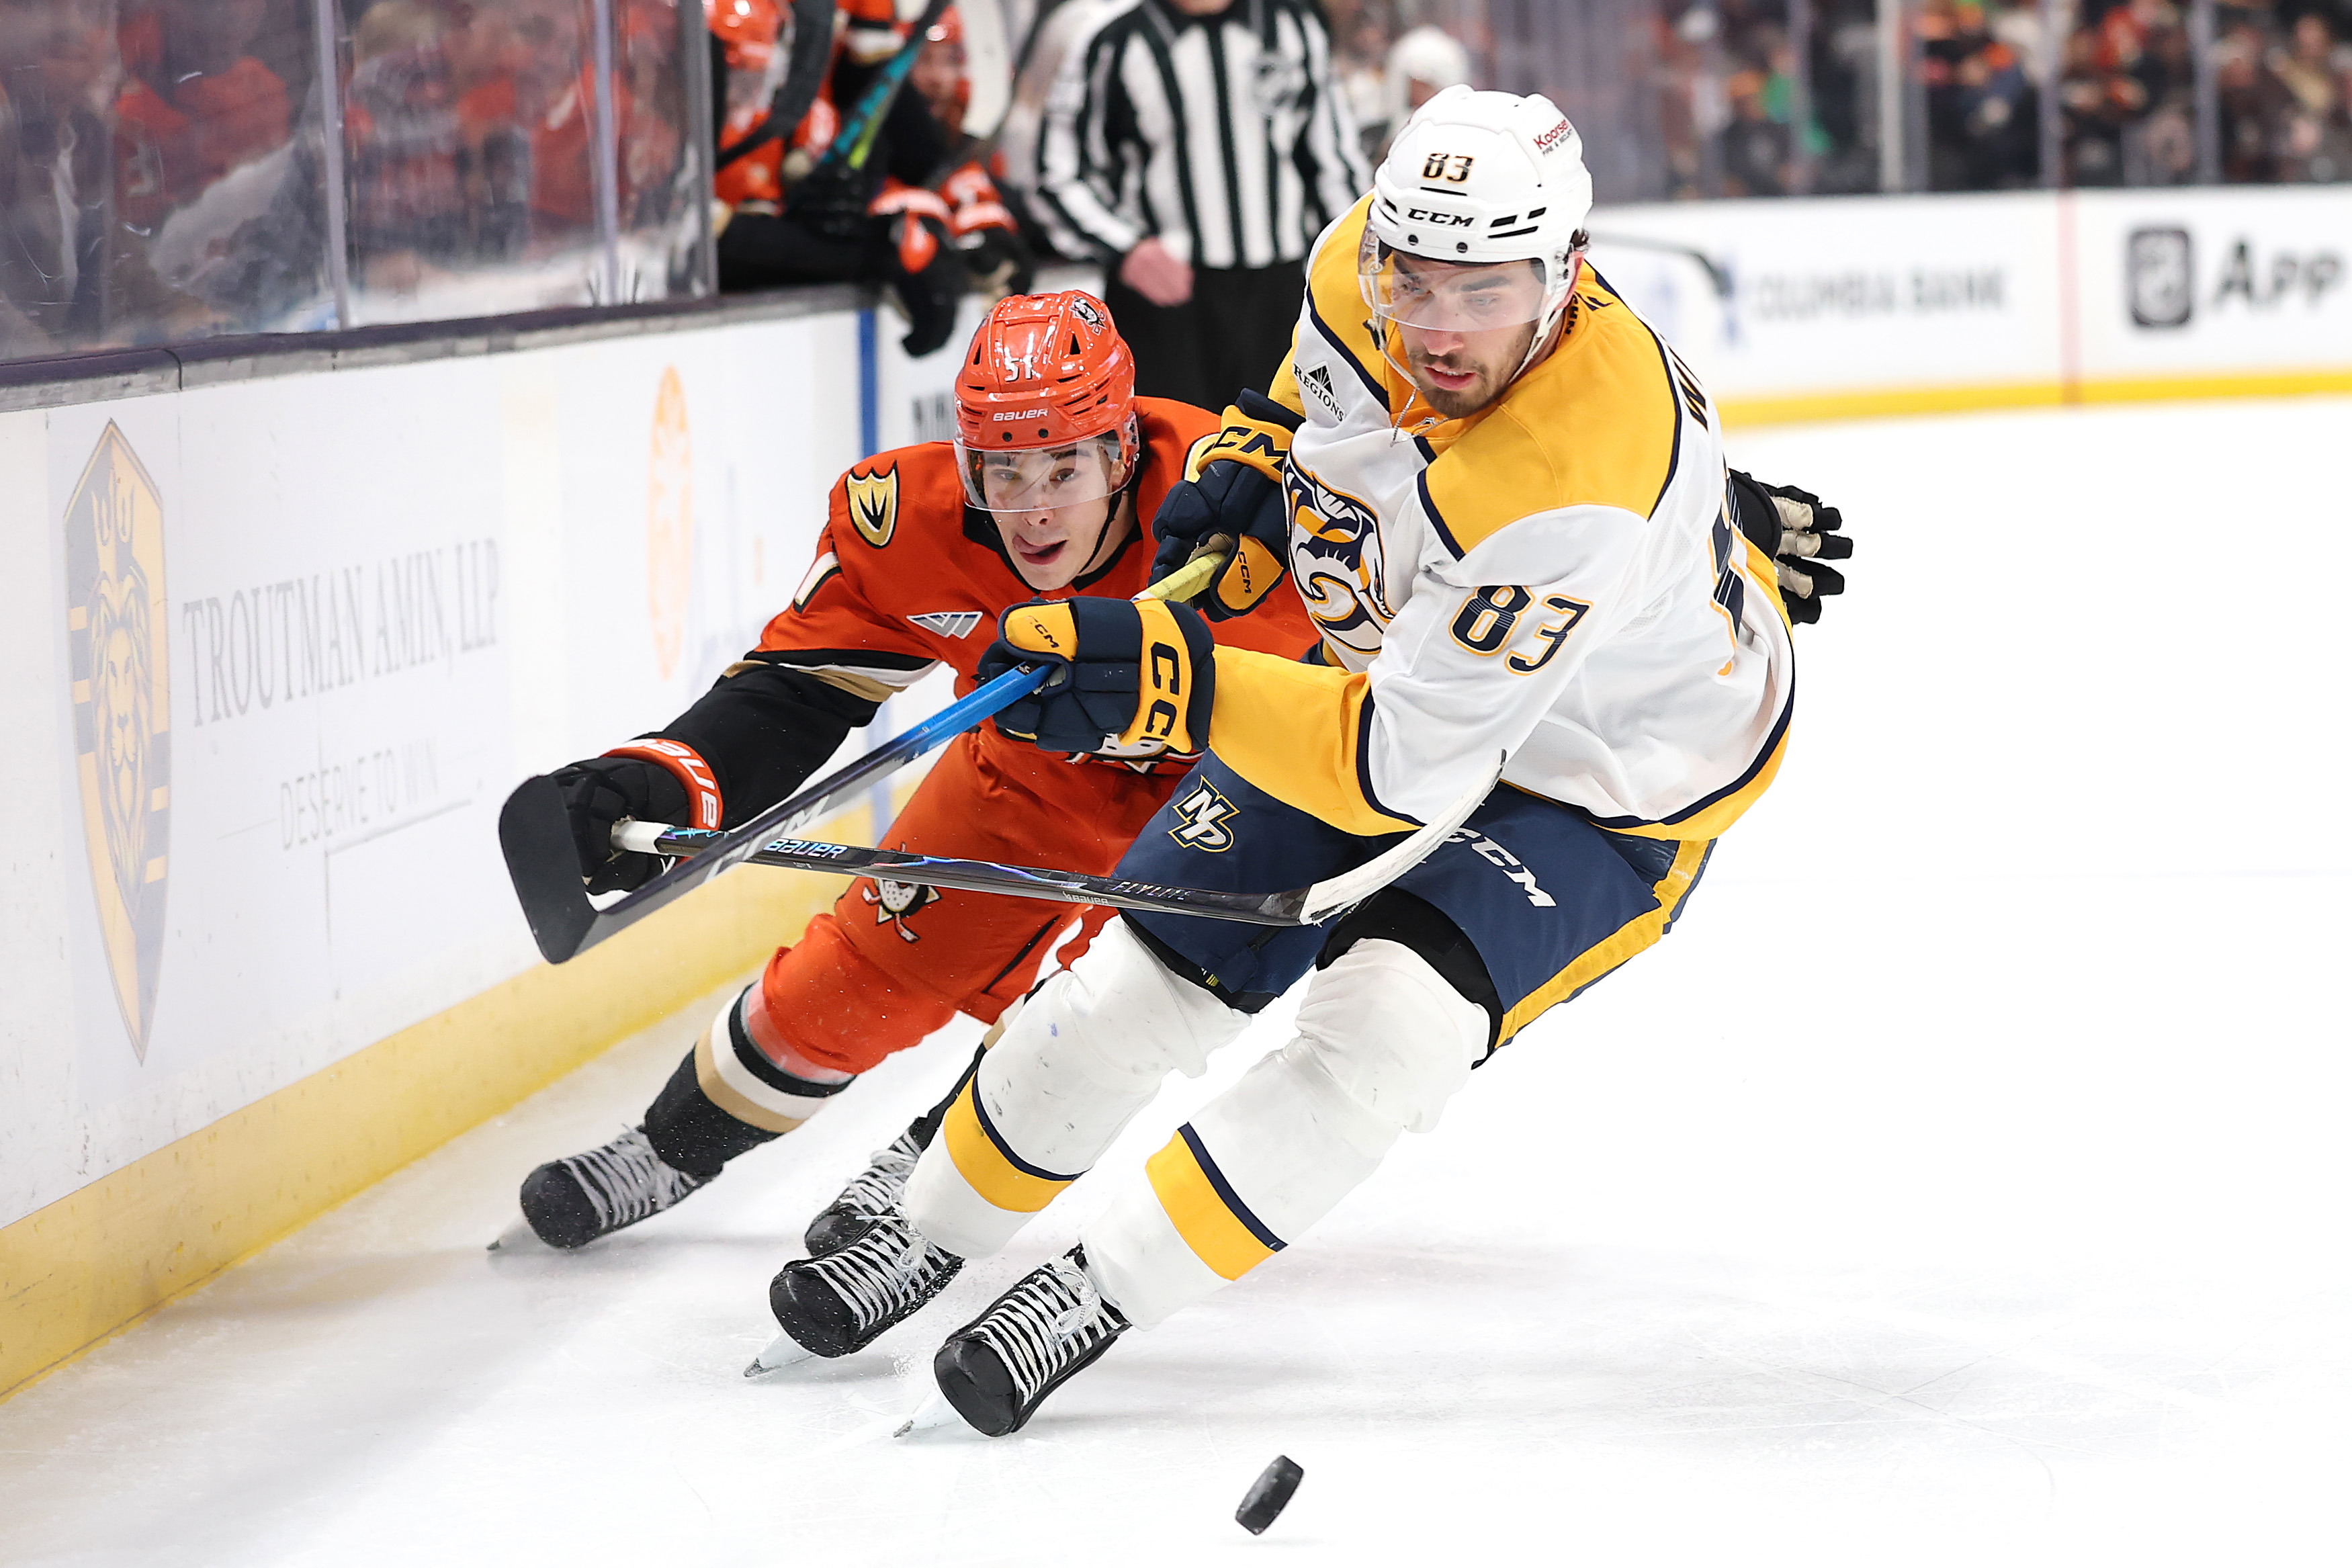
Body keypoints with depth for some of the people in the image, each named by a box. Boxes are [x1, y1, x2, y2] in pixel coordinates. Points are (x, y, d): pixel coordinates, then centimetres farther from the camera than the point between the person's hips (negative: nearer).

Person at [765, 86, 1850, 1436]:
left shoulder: (1562, 494, -42)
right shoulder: (1367, 260, -21)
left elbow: (1407, 767, -40)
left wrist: (1168, 682, -47)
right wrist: (1257, 457, -7)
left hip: (1610, 779, -7)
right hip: (1401, 656, 7)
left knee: (1388, 1019, -28)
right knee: (1157, 970, 6)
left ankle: (1104, 1291, -13)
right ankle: (936, 1228, 27)